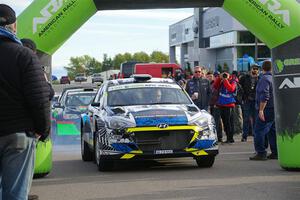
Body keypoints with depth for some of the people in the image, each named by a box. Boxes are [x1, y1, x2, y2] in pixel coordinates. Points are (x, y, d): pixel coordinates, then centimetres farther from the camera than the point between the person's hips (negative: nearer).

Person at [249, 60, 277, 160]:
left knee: (259, 131, -7)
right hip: (275, 109, 9)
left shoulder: (264, 79, -12)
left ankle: (261, 153, -11)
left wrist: (261, 110, -22)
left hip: (267, 110, -9)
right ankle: (275, 153, 13)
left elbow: (265, 96, -22)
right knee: (272, 131, 13)